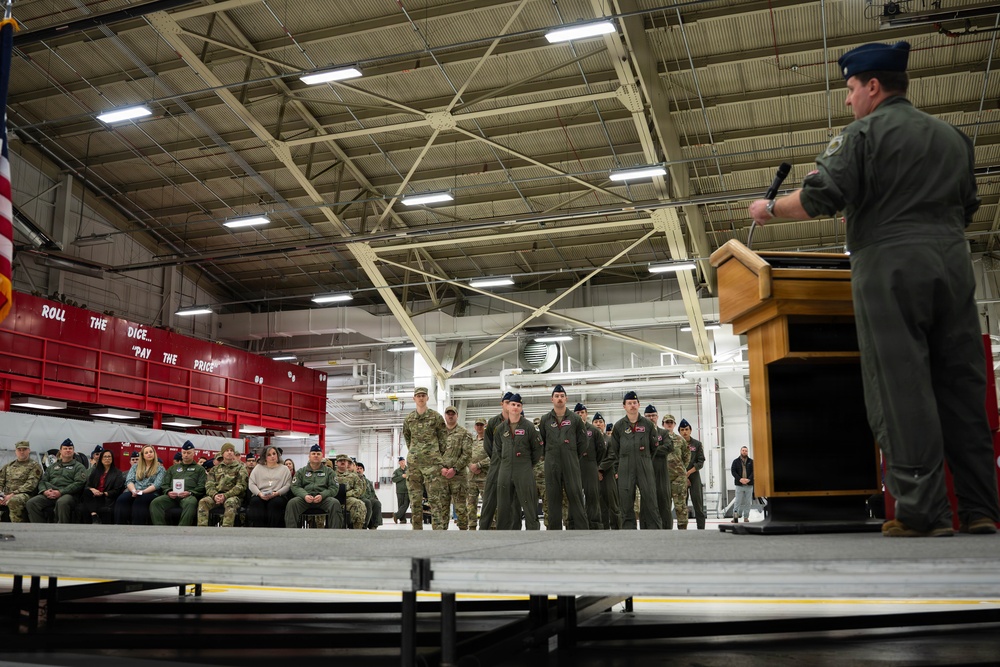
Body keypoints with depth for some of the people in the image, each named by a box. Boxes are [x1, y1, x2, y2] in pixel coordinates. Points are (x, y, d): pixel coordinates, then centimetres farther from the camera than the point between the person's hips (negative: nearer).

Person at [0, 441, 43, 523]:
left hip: (25, 495, -5)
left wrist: (12, 494, -17)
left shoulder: (34, 466, 6)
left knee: (13, 500, -39)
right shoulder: (8, 466, 25)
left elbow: (30, 485, -7)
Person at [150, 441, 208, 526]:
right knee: (155, 503, -27)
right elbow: (164, 484, 24)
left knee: (190, 503, -40)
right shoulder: (173, 468, 32)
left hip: (189, 496, -3)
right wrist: (168, 492, 0)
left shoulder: (199, 469, 22)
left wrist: (189, 493, -10)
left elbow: (202, 487, 9)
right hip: (172, 496, 3)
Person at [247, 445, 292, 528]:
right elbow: (251, 484, 10)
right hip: (260, 496, 1)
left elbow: (287, 485, 5)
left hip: (278, 496, -1)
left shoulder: (284, 469, 18)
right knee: (255, 501, -34)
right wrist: (259, 493, -9)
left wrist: (276, 493, -13)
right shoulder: (258, 467, 21)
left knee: (275, 502, -36)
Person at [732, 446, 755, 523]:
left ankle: (746, 517, 11)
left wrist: (749, 479, -16)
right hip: (739, 485, -1)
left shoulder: (751, 461, 8)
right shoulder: (736, 461, 6)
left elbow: (754, 471, 0)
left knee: (748, 502, 4)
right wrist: (740, 479, -15)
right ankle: (735, 516, 0)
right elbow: (733, 471, -2)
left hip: (749, 485, 1)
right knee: (738, 501, -3)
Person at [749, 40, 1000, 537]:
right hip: (952, 263, 6)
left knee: (900, 389, -7)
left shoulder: (864, 133, 0)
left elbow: (818, 200, -10)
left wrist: (770, 208, 6)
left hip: (890, 268, -6)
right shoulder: (953, 137, 21)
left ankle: (922, 511, -10)